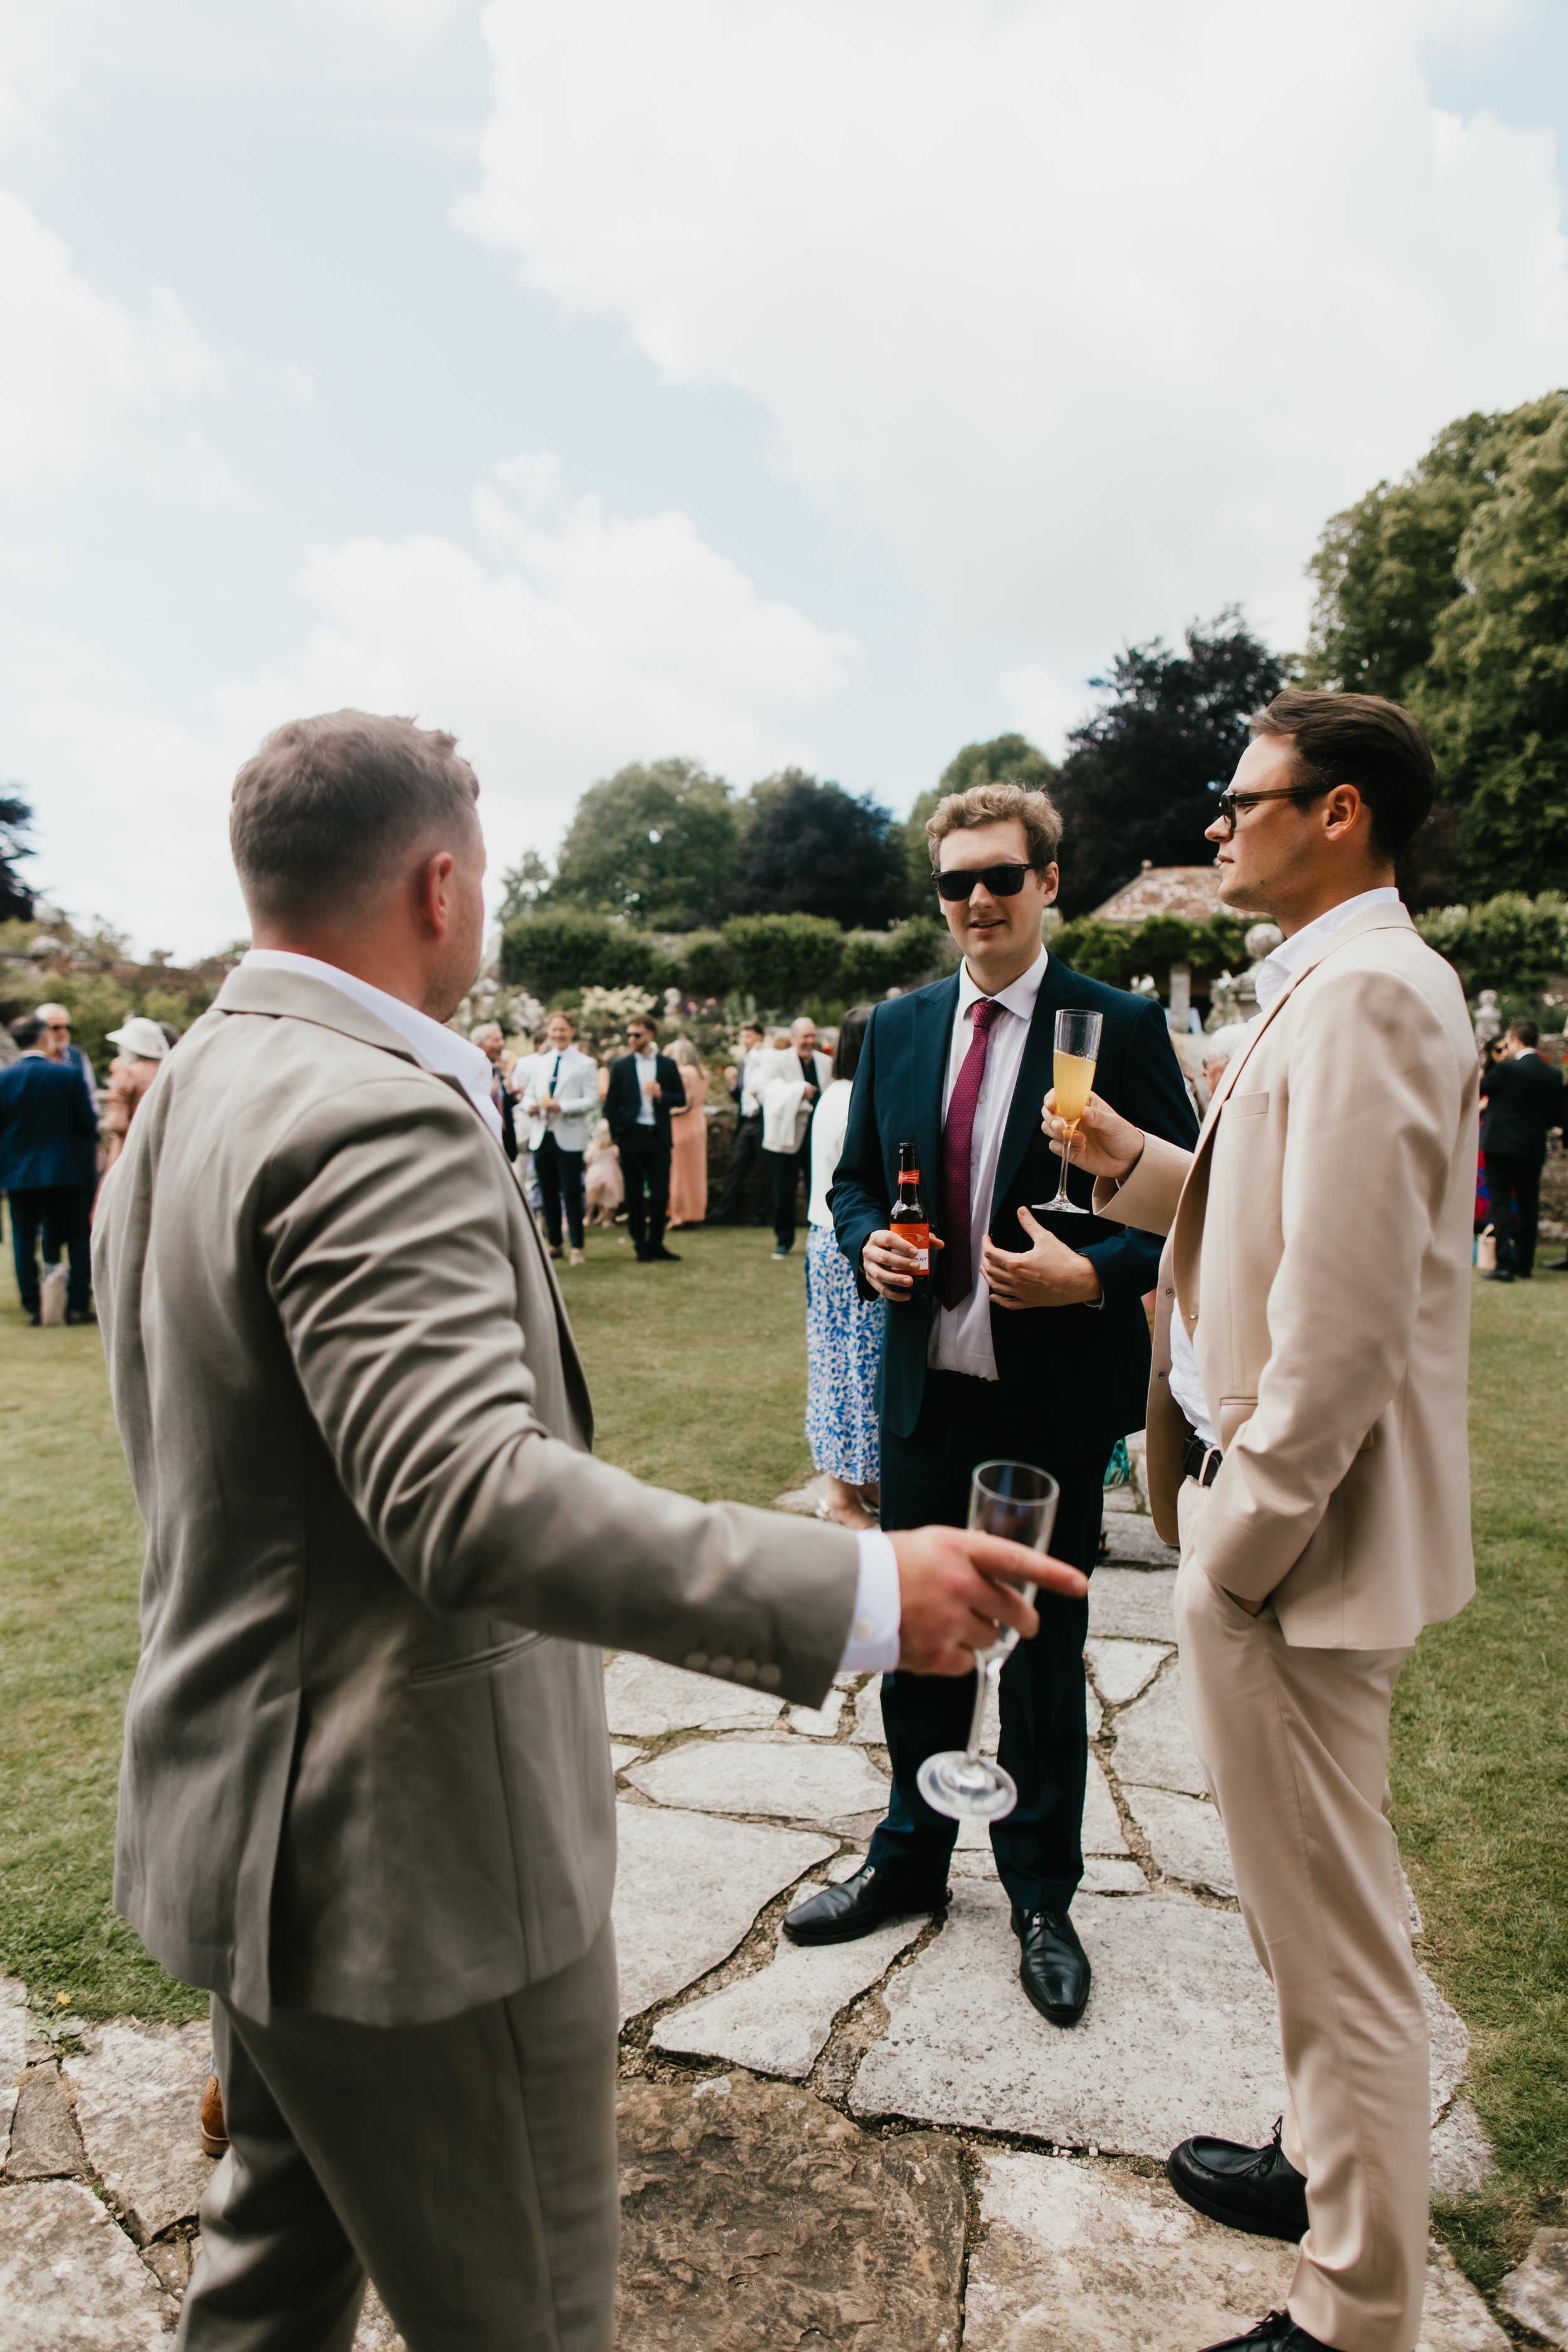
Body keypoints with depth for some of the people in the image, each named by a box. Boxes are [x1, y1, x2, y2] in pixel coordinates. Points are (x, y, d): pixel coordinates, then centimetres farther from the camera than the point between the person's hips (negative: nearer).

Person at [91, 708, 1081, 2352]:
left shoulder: (189, 1091, 7)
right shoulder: (376, 1118, -26)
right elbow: (472, 1500, -37)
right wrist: (862, 1592, -36)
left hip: (247, 1815, 10)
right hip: (409, 1853, -10)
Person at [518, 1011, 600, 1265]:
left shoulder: (584, 1064, -1)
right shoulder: (539, 1063, 14)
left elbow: (592, 1101, -7)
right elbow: (528, 1094, 15)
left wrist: (561, 1106, -19)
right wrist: (529, 1105, -9)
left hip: (569, 1137, -5)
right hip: (541, 1136, 5)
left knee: (571, 1194, -4)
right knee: (548, 1194, 10)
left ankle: (577, 1247, 4)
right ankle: (555, 1244, 20)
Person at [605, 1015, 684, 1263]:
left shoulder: (667, 1065, 7)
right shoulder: (621, 1066, 5)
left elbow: (681, 1098, 6)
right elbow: (611, 1104, 6)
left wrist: (661, 1094, -13)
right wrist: (617, 1135, -1)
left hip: (659, 1136, 1)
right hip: (632, 1136, -1)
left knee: (661, 1193, 0)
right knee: (634, 1194, 3)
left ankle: (655, 1243, 13)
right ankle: (641, 1246, 11)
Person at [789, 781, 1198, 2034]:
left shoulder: (1119, 1025, -6)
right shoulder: (897, 1026, 7)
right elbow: (853, 1175, 14)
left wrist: (1094, 1272, -22)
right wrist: (869, 1242, -7)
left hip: (1053, 1399, -4)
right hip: (925, 1389, 4)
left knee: (1043, 1657, 12)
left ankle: (1042, 1898, 35)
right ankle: (909, 1861, 40)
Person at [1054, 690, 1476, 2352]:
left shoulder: (1364, 991, -19)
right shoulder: (1333, 984, 14)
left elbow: (1346, 1313, -25)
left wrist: (1240, 1537, -19)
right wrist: (1139, 1164, 8)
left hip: (1296, 1535, -11)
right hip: (1267, 1511, 11)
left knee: (1336, 1936, 7)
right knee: (1302, 1903, 26)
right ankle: (1319, 2164, 47)